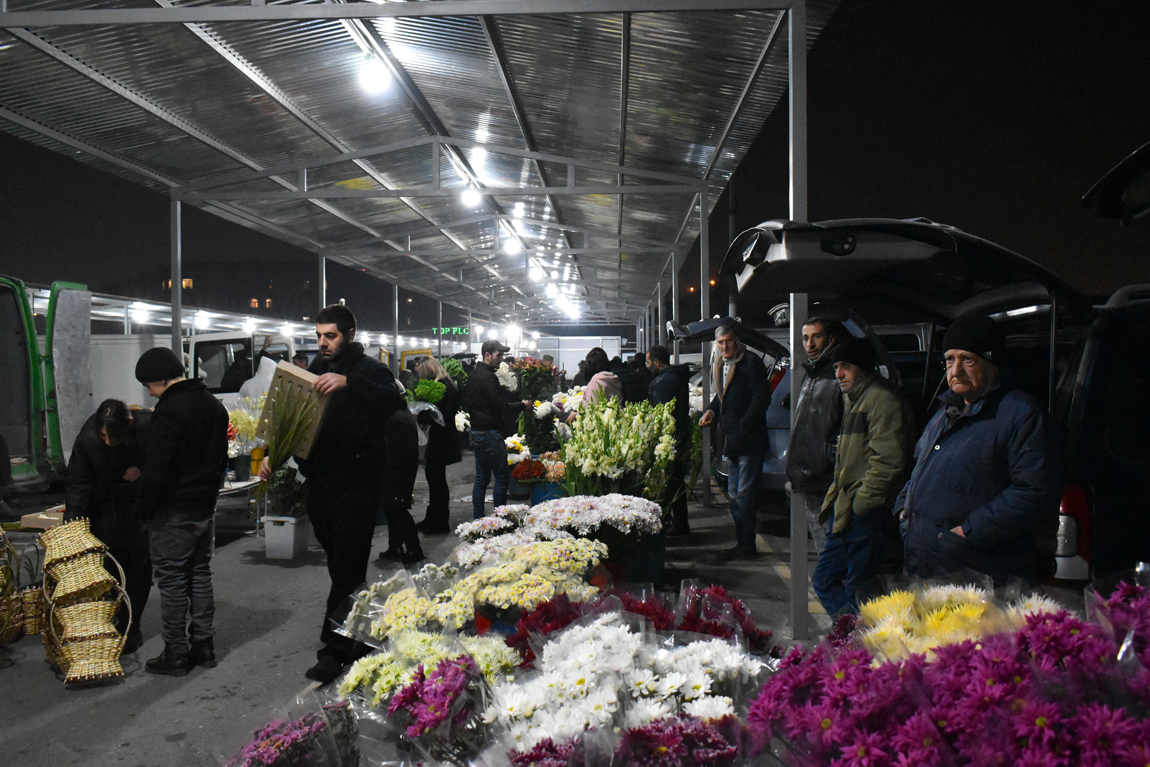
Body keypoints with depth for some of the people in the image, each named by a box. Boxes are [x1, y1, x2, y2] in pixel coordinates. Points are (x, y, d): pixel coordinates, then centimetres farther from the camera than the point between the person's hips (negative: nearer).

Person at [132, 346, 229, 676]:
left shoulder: (169, 409, -17)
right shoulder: (213, 405, 11)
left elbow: (157, 468, -21)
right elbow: (222, 457, 18)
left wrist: (143, 508, -11)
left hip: (174, 511, -8)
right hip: (206, 506, 8)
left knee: (171, 579, 1)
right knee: (200, 574, 15)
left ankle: (176, 652, 7)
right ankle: (203, 645, 22)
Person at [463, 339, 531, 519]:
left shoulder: (474, 374, 14)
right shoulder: (487, 377, -17)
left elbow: (466, 404, 22)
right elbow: (502, 408, -19)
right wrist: (523, 405, -6)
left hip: (476, 434, 10)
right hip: (489, 433, -10)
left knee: (481, 479, 13)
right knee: (502, 477, -3)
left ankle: (477, 519, 16)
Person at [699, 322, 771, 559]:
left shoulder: (752, 363, -10)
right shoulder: (720, 368, 16)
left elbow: (761, 398, -15)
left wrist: (742, 429, -17)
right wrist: (711, 411, 8)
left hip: (749, 441, -9)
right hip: (731, 442, 9)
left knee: (744, 495, -8)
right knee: (735, 495, 14)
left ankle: (746, 546, -1)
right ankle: (742, 543, 22)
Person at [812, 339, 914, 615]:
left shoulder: (881, 399, -14)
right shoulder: (853, 399, 19)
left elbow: (886, 461, -21)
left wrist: (861, 504, -18)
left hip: (867, 515, -11)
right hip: (848, 513, 11)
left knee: (858, 594, -4)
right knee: (824, 580, 14)